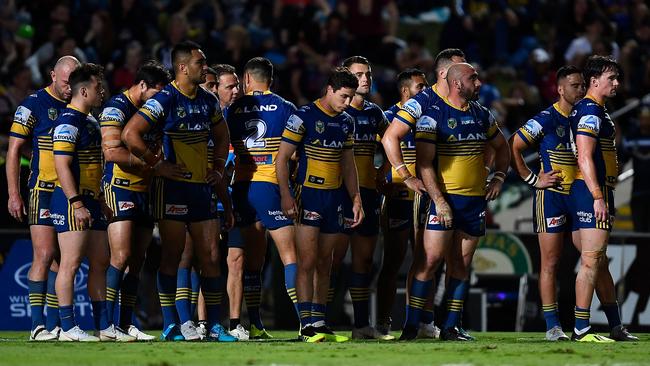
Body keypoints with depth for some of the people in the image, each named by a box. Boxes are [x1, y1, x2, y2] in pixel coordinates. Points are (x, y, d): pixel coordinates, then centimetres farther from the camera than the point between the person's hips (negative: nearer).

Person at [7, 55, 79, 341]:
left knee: (61, 259, 6)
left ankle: (54, 325, 10)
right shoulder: (34, 105, -5)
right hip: (43, 191, -6)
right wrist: (14, 195, -10)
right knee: (45, 256, -12)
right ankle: (37, 325, -11)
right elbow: (13, 151, -4)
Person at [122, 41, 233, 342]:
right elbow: (130, 134, -18)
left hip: (202, 187, 6)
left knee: (210, 257, 5)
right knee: (172, 256, -2)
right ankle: (171, 325, 3)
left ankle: (214, 325, 9)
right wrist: (157, 164, -15)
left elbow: (221, 136, 27)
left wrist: (218, 168, 15)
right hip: (173, 186, -6)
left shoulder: (208, 101, 10)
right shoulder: (165, 100, -12)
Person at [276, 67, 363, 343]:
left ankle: (319, 323, 12)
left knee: (325, 264, 8)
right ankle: (307, 326, -11)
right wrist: (285, 195, -17)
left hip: (334, 196, 7)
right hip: (309, 195, -7)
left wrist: (356, 198, 14)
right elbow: (282, 158, -9)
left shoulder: (346, 122, 12)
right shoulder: (303, 117, -9)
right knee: (308, 261, -10)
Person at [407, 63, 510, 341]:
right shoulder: (434, 115, -7)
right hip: (445, 199, -6)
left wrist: (498, 178, 11)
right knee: (431, 260, -10)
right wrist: (439, 201, -17)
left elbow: (502, 147, 27)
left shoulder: (482, 115, 11)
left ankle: (451, 326, 10)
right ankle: (411, 326, -7)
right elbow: (424, 162, -11)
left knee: (461, 264, 6)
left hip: (476, 200, 6)